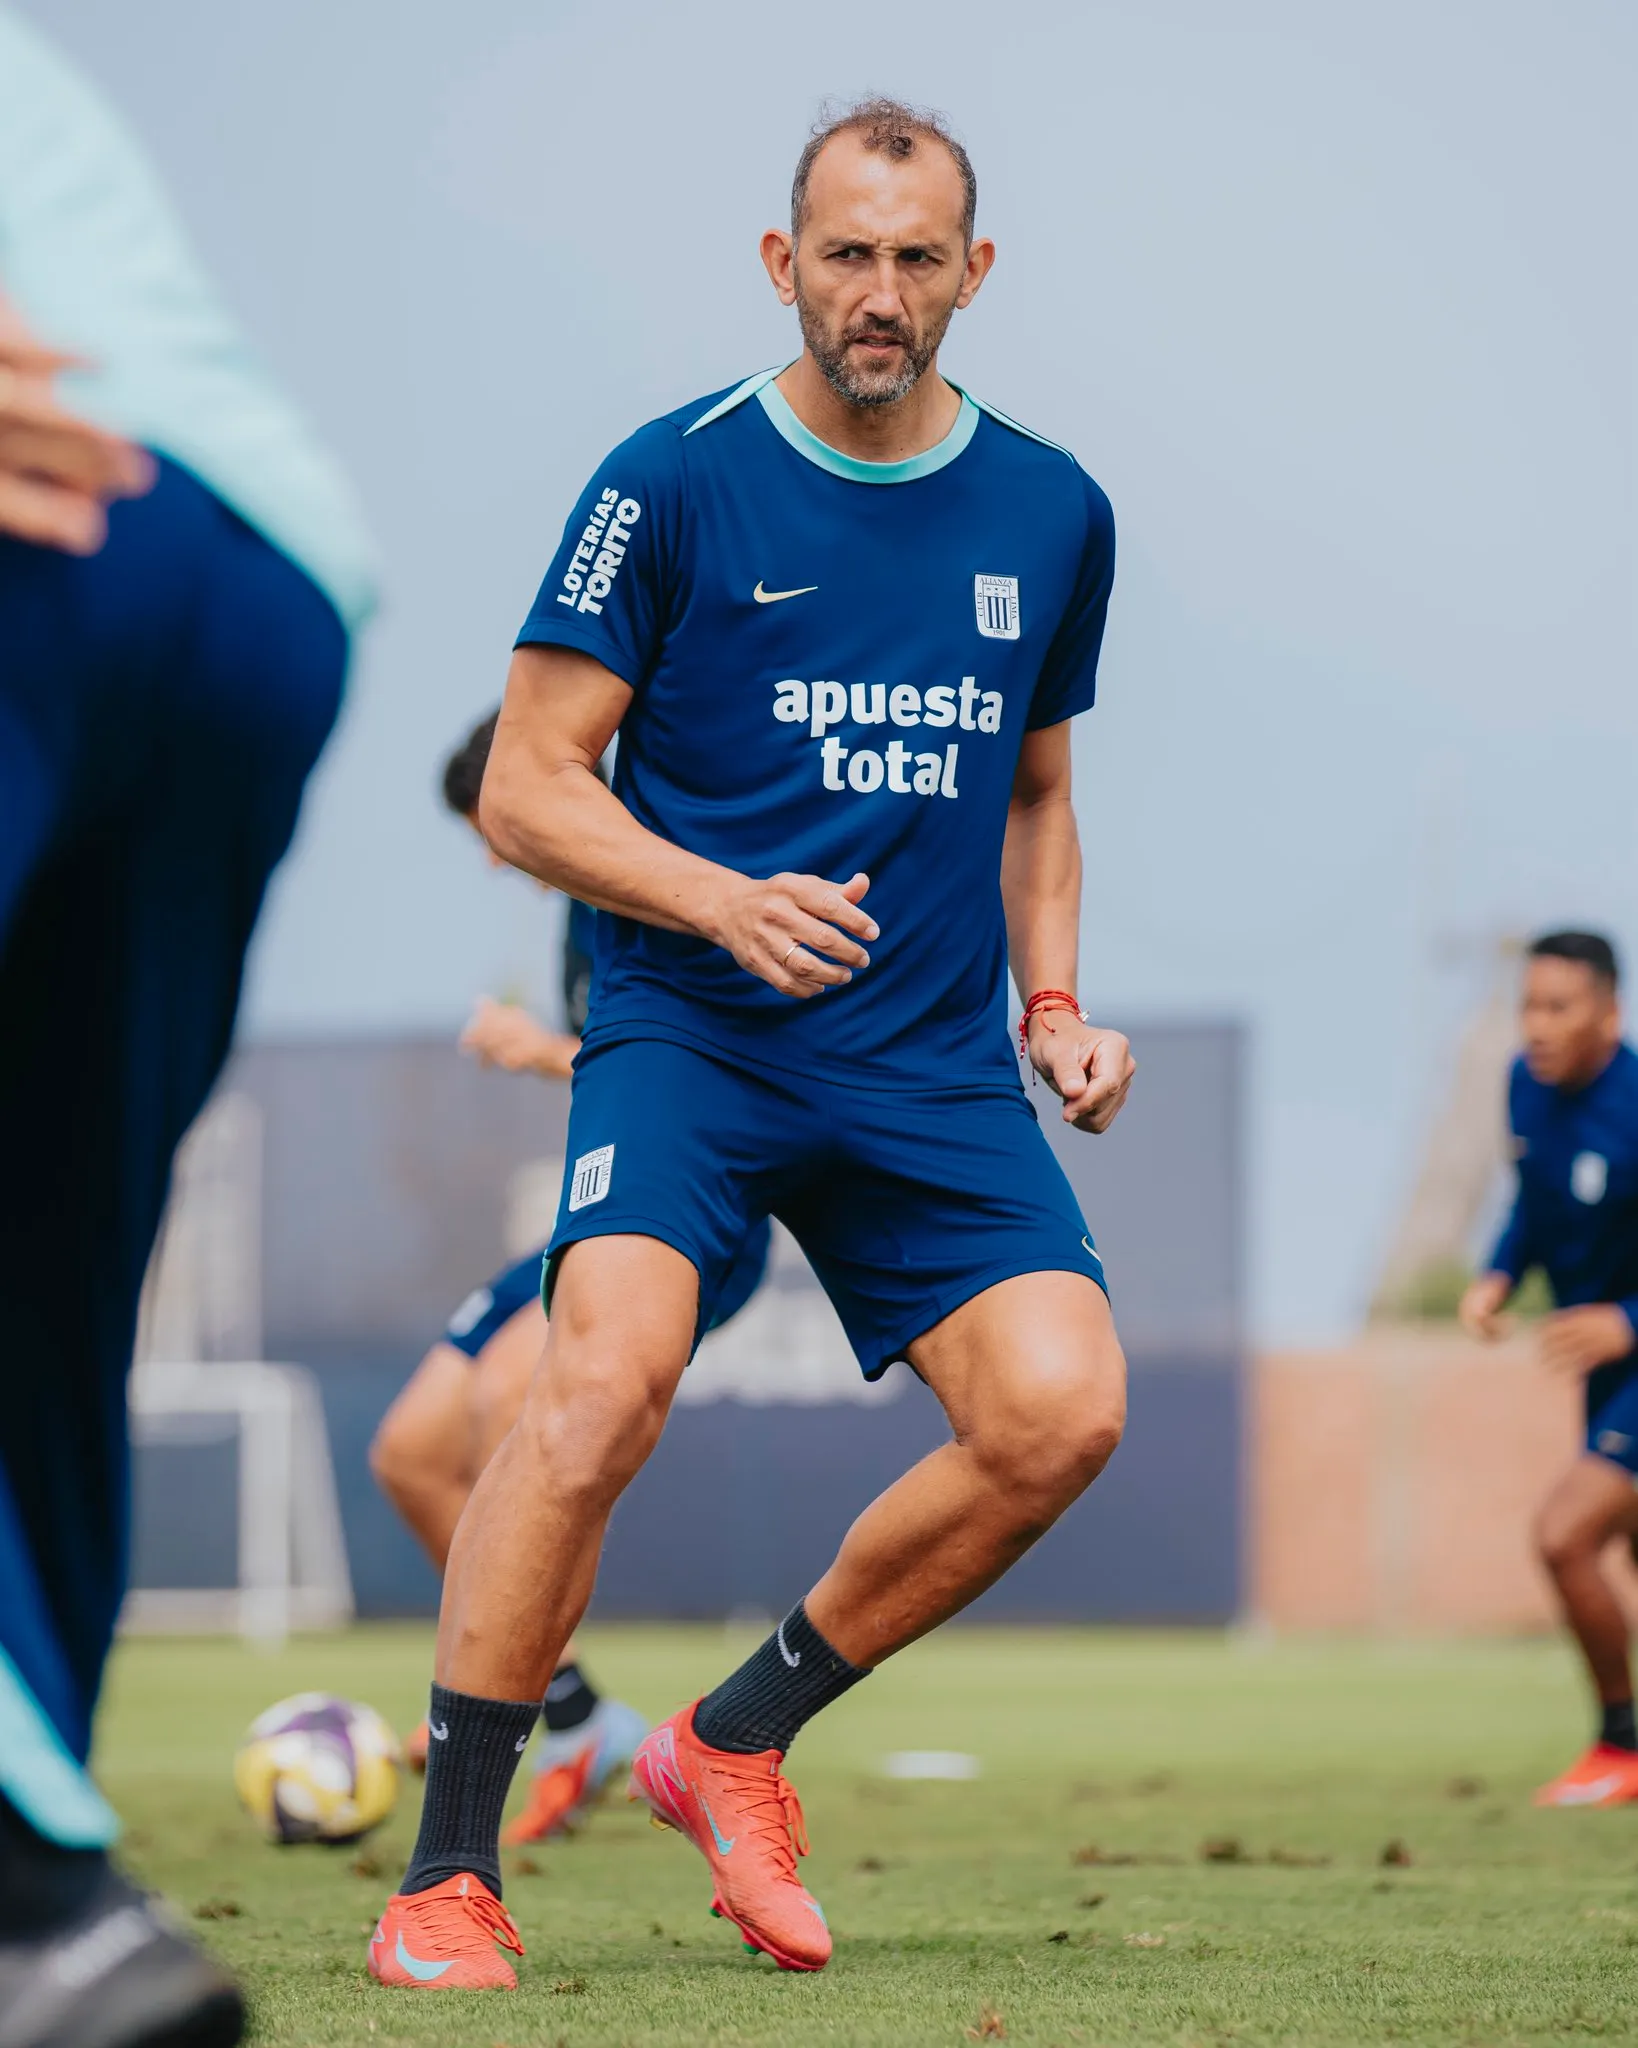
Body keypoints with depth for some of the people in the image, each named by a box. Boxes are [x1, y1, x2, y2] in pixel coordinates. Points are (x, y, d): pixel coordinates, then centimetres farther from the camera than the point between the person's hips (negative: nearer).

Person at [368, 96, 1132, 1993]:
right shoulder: (673, 483, -3)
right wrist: (730, 904, -18)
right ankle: (446, 1871, -15)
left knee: (1061, 1410, -16)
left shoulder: (1053, 514, 11)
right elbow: (526, 788, -3)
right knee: (606, 1378, -28)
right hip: (688, 1038, -4)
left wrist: (1053, 1008, 12)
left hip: (935, 1062, 4)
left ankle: (736, 1742, 7)